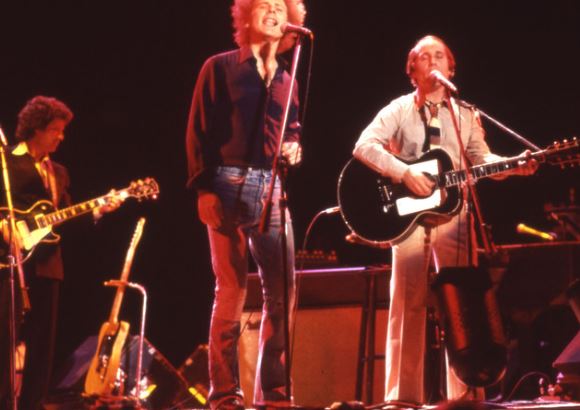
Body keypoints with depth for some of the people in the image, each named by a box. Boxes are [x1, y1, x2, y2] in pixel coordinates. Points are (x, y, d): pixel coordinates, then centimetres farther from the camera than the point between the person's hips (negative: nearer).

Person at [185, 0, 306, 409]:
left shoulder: (286, 77, 17)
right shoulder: (220, 67, 3)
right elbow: (199, 131, -1)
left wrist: (295, 147, 0)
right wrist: (203, 187, -10)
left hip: (271, 187, 5)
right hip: (229, 184, -5)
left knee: (283, 289, -3)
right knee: (231, 291, -5)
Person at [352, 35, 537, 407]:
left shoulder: (465, 115, 14)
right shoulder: (399, 110, 4)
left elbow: (482, 160, 8)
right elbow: (364, 146, -9)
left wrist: (514, 166, -12)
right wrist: (405, 173, -20)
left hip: (453, 211, 3)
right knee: (408, 303, -6)